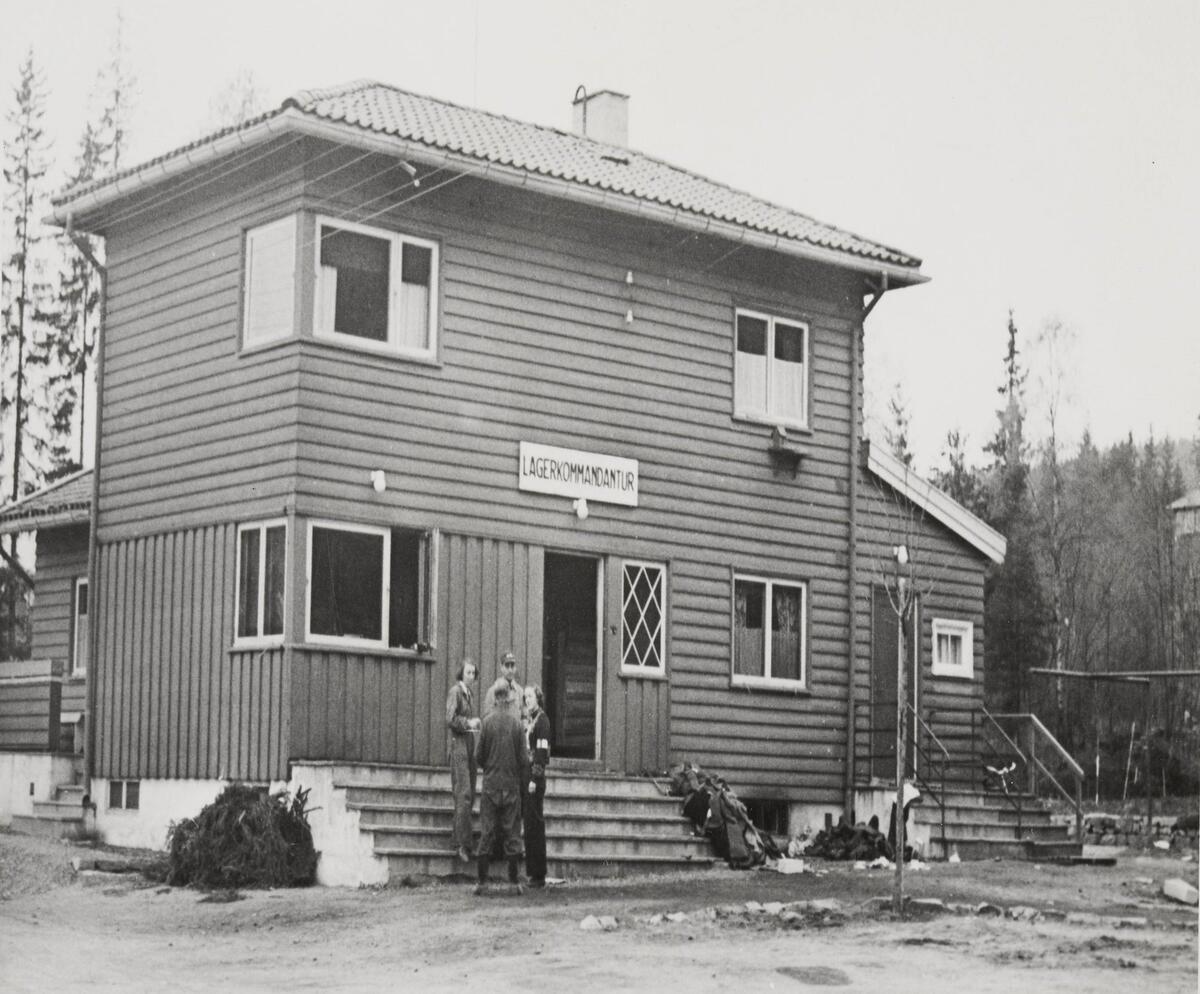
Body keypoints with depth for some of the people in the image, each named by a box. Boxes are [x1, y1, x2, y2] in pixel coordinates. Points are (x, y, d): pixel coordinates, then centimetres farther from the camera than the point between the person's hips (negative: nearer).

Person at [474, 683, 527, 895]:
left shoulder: (487, 722, -6)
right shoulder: (517, 725, -5)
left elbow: (478, 755, -2)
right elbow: (522, 758, -2)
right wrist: (525, 781, 11)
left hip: (490, 784, 0)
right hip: (512, 784, 0)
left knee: (486, 832, 4)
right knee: (512, 832, 6)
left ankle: (482, 880, 4)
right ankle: (514, 881, 7)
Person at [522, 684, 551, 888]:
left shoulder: (542, 720, -9)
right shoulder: (527, 719, 15)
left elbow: (542, 753, -14)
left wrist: (535, 779, -18)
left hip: (535, 779, -8)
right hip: (524, 776, 8)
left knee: (535, 825, -5)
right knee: (528, 824, 9)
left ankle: (539, 875, -2)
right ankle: (532, 871, 13)